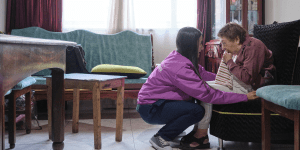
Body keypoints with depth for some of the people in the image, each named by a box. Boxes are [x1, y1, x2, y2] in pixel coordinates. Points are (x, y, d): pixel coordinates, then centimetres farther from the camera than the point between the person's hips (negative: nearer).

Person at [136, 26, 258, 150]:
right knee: (197, 111, -20)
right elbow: (208, 94, -28)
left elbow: (202, 74, 9)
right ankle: (160, 138, -6)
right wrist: (244, 97, -23)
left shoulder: (177, 57, 0)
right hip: (150, 109, -9)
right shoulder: (179, 68, -28)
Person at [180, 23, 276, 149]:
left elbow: (247, 77, -26)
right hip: (240, 81, 11)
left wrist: (230, 62, -13)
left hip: (252, 87, -11)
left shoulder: (253, 47, -17)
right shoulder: (239, 48, 14)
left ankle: (202, 133, -11)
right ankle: (198, 128, -2)